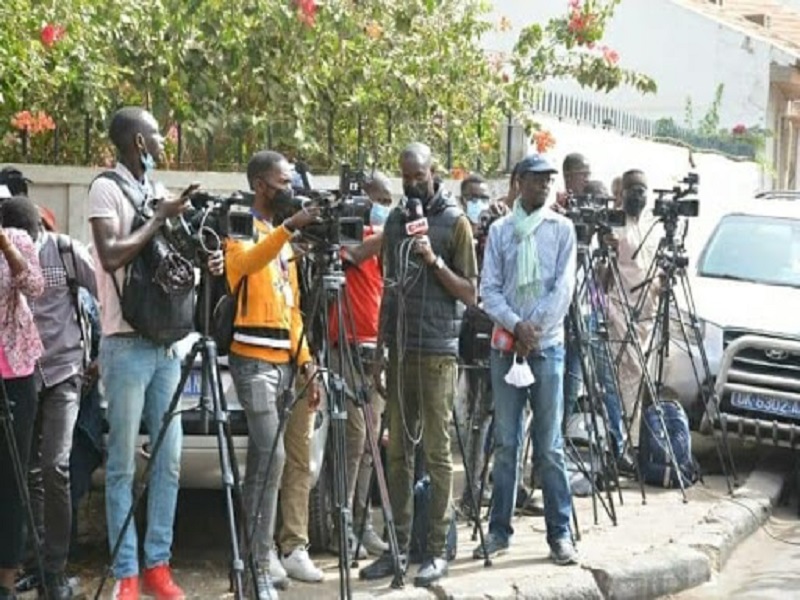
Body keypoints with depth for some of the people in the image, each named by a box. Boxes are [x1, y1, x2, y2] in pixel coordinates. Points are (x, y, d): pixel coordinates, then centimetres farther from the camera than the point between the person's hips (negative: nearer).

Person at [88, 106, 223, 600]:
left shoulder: (158, 191, 15)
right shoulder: (107, 189, -6)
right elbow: (111, 257, -19)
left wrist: (205, 264, 1)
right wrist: (162, 218, -15)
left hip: (166, 343, 7)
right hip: (127, 345, -7)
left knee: (169, 460, 6)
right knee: (124, 464, -2)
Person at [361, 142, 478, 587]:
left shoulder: (455, 221, -3)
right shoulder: (395, 220, 14)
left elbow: (470, 294, -5)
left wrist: (434, 260, -18)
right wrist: (382, 344, 12)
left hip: (438, 350, -5)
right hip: (399, 349, 5)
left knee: (437, 451, -3)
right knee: (398, 451, 6)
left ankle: (438, 551, 2)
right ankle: (399, 546, 12)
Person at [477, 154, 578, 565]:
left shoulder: (561, 229, 5)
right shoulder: (499, 230, 9)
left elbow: (563, 288, -2)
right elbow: (488, 288, 4)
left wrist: (534, 329, -10)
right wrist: (516, 325, -10)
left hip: (547, 345, -2)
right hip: (505, 344, 2)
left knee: (549, 446, -2)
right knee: (505, 443, 5)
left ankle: (560, 534, 4)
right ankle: (499, 529, 12)